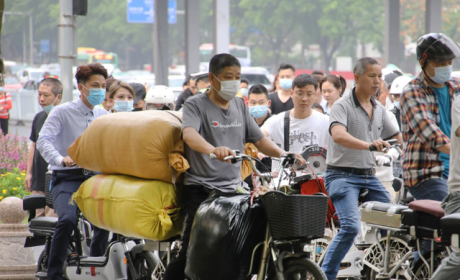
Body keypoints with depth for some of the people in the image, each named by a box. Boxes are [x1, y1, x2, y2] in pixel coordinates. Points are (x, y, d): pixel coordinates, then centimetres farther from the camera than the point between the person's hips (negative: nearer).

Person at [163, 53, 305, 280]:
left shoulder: (239, 105, 17)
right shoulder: (196, 105, -4)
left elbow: (258, 139, 19)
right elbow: (189, 134, -24)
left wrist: (282, 154, 0)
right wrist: (213, 150, -44)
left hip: (233, 190, 6)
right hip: (201, 190, -6)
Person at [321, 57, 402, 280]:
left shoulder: (379, 110, 14)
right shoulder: (342, 106, -9)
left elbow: (397, 138, 23)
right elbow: (338, 135, -28)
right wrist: (368, 145, -43)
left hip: (369, 177, 7)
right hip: (343, 175, -7)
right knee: (351, 226, -24)